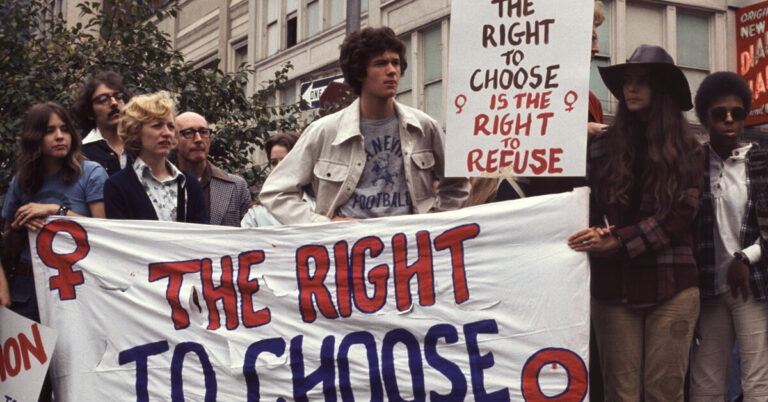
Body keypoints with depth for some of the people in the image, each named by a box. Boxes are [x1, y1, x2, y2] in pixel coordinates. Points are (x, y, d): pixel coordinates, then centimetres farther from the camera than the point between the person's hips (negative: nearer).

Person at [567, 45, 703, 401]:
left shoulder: (687, 151, 6)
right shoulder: (602, 148, 10)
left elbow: (682, 216, -4)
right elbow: (587, 210, 8)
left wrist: (617, 241, -14)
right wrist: (594, 238, -16)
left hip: (672, 288, -1)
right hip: (613, 287, 1)